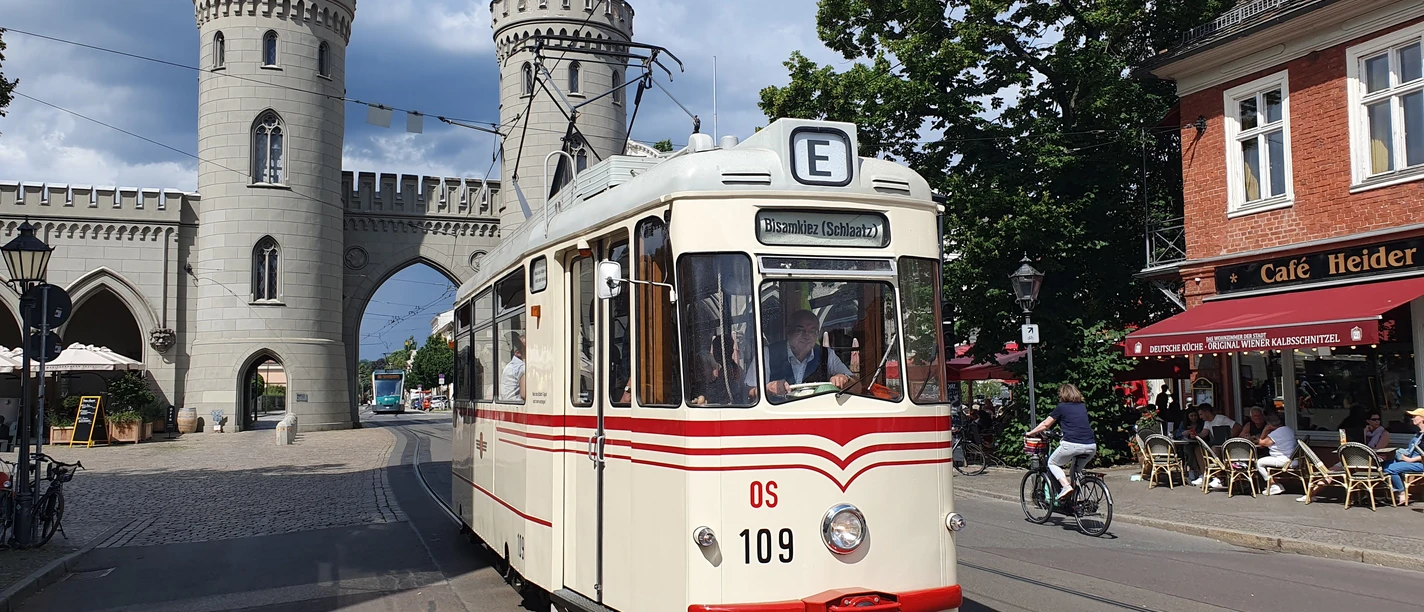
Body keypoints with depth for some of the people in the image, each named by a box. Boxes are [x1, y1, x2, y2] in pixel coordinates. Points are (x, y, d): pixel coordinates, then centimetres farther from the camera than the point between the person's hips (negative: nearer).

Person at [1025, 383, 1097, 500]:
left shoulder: (1062, 407, 7)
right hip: (1091, 446, 5)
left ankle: (1066, 485, -6)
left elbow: (1045, 424, 13)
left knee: (1052, 463, 17)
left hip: (1072, 445, -5)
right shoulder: (1083, 406, 21)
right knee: (1076, 469, 27)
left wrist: (1030, 433, 26)